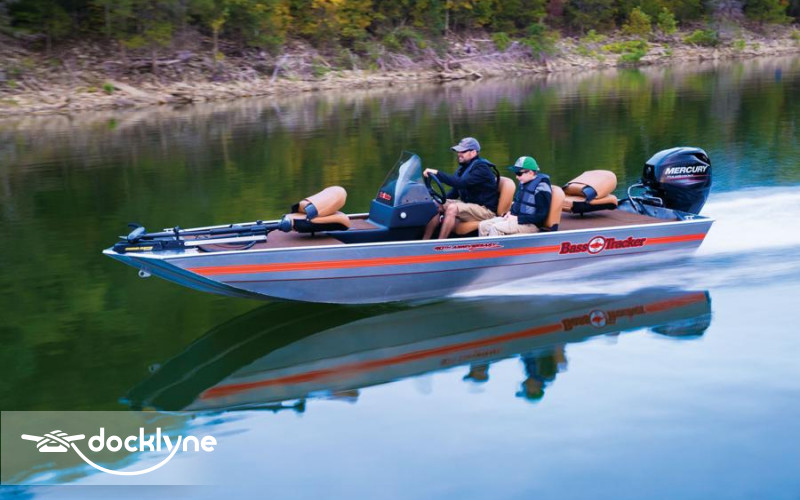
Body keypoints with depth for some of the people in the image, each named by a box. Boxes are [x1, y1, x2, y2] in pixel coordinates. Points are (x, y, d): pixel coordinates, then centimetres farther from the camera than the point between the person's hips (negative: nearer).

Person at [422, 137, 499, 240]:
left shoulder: (481, 168, -17)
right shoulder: (465, 167, 11)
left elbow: (461, 183, -31)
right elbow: (456, 190, 18)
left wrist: (437, 173, -34)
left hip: (485, 210, -9)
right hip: (468, 204, 9)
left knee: (452, 208, -32)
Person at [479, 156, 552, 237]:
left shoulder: (541, 187, -15)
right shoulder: (523, 183, 10)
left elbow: (541, 216, -17)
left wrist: (517, 218, -18)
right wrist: (510, 213, 4)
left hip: (530, 224, -9)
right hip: (515, 218, 9)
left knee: (496, 228, -27)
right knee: (483, 225, -3)